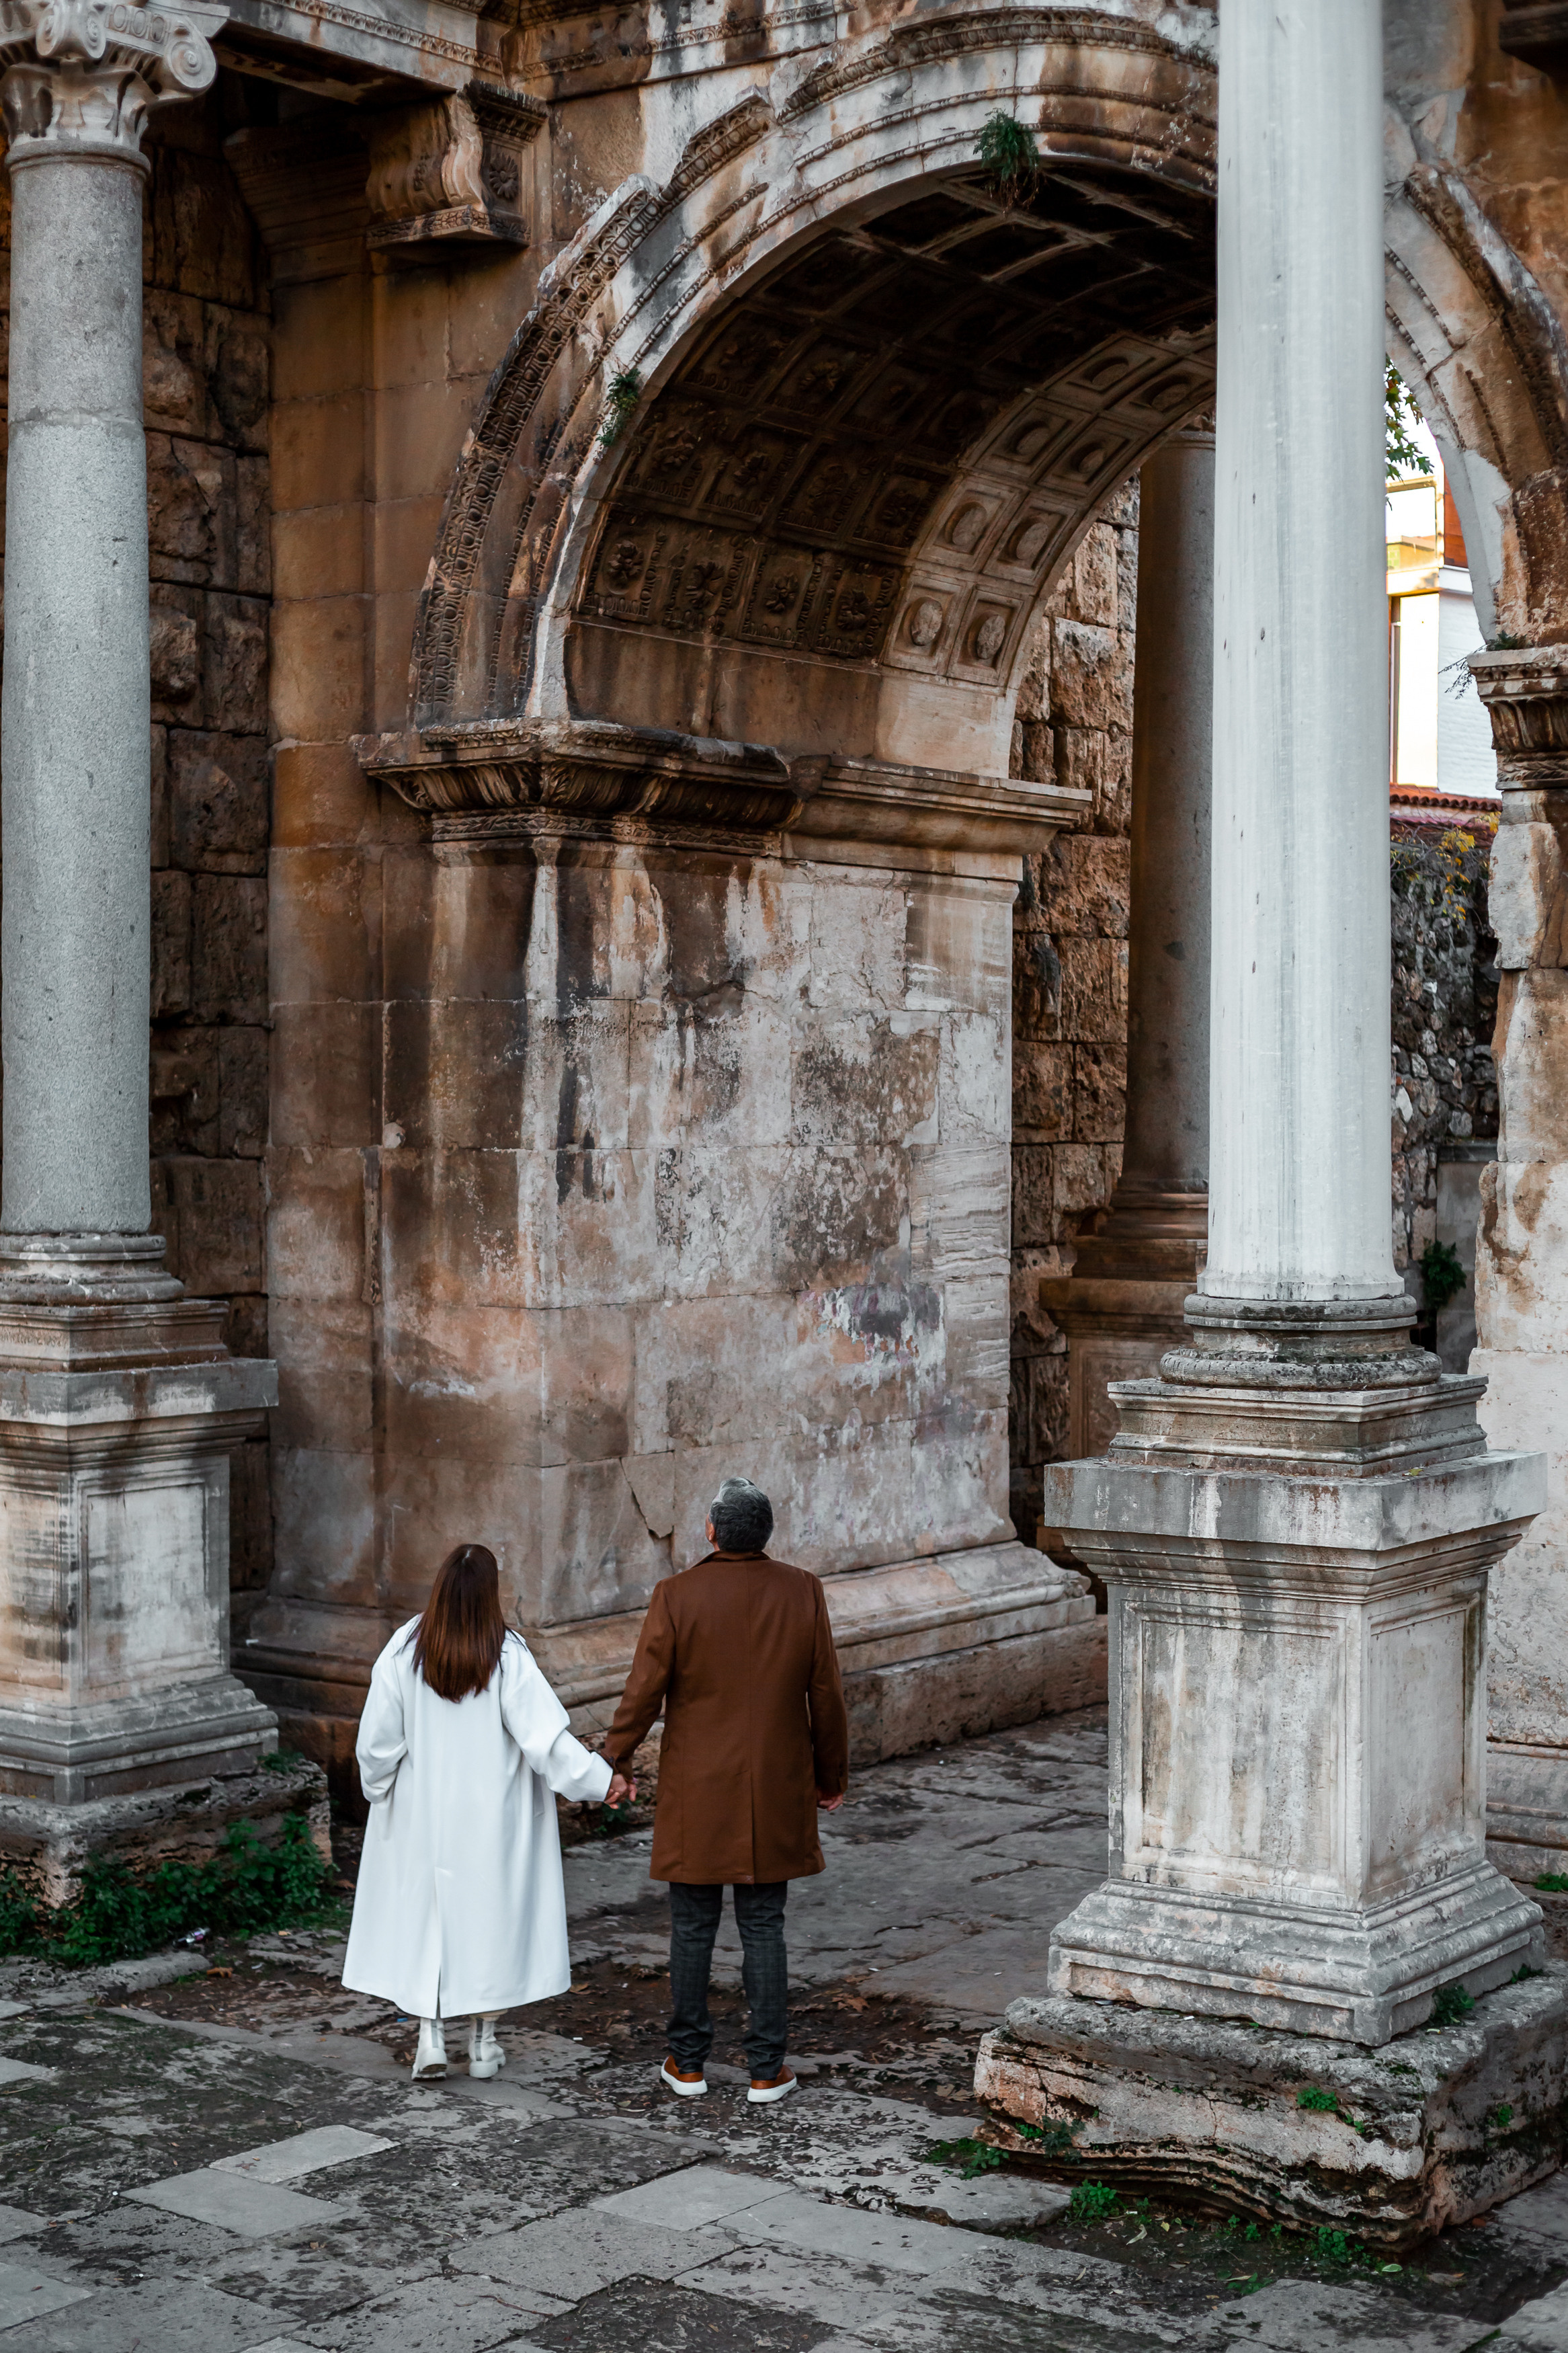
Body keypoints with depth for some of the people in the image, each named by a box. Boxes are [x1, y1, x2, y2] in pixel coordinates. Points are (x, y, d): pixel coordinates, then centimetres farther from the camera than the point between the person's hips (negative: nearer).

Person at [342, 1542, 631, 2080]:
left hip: (420, 1813, 1)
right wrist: (600, 1778, -7)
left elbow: (377, 1738, -6)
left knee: (423, 1911, 12)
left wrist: (378, 1788, 12)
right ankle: (483, 2040, 17)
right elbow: (544, 1735, -17)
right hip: (492, 1814, -1)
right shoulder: (507, 1656, -16)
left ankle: (430, 2036, 6)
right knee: (490, 1913, 12)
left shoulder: (403, 1651, -11)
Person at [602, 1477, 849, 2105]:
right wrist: (832, 1775, 12)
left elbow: (644, 1692, -9)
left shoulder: (677, 1596, -12)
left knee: (692, 1927, 10)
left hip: (696, 1794, -2)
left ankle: (687, 2063, 19)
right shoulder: (802, 1592, -6)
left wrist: (615, 1763, 6)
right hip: (775, 1794, 2)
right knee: (763, 1928, 10)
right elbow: (825, 1694, 0)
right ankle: (767, 2070, 12)